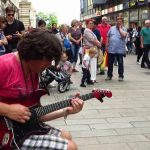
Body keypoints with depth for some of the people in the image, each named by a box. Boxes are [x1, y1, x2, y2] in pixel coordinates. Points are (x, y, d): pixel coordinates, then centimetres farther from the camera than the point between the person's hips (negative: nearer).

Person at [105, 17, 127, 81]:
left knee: (120, 63, 3)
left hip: (120, 50, -2)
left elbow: (124, 35, -20)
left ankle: (121, 76, 13)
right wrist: (107, 45, 5)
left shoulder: (124, 29, 1)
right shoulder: (112, 28, 8)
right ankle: (109, 75, 20)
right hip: (111, 49, 3)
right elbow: (108, 37, 11)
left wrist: (120, 28, -8)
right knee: (110, 63, 9)